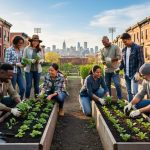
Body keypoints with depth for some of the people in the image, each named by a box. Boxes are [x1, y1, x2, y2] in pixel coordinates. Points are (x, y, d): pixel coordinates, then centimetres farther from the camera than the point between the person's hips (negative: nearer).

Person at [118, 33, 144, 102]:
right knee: (129, 91, 12)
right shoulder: (124, 50, 11)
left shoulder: (138, 48, -8)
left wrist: (138, 72, -21)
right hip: (126, 74, 6)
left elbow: (141, 61, -11)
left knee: (134, 91, -9)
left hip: (134, 74, -6)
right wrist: (119, 68, -1)